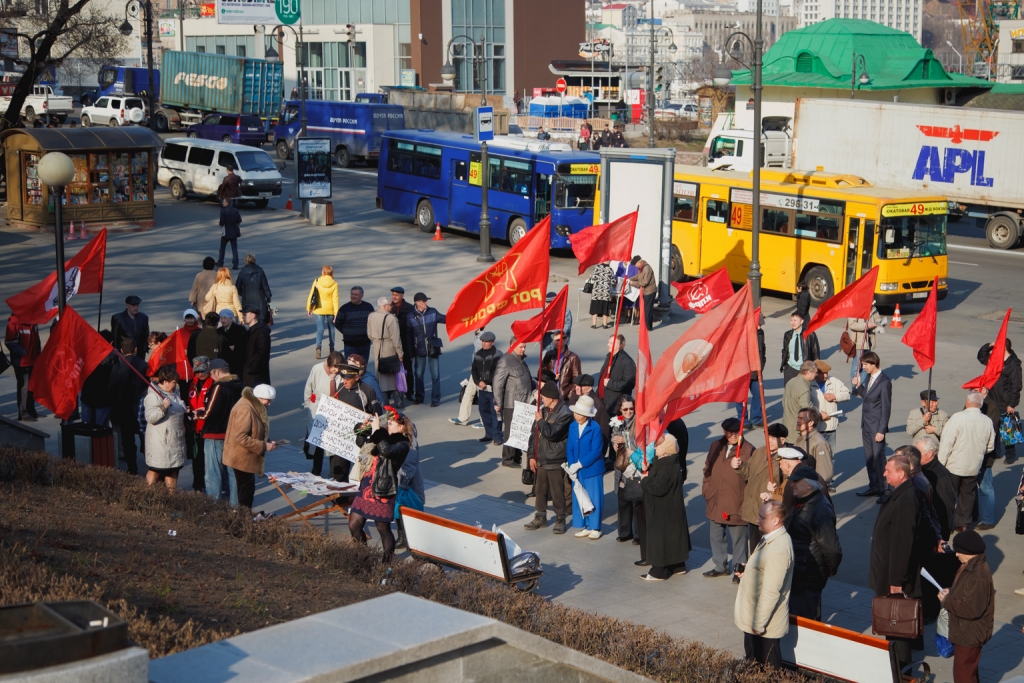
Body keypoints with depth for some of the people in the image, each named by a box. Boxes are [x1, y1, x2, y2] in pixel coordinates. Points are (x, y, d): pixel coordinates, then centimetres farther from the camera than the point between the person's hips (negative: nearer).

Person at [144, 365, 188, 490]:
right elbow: (150, 418, -22)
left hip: (175, 441, 8)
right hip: (160, 442, -8)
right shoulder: (153, 395, -14)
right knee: (155, 470, -4)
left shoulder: (176, 394, 14)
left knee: (173, 470, 13)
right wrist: (163, 407, -31)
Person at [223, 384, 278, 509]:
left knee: (248, 488, 15)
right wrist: (263, 446, -23)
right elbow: (241, 438, -28)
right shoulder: (245, 409, -24)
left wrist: (268, 442, 2)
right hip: (242, 457, -10)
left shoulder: (254, 406, 8)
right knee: (246, 489, -3)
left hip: (247, 457, 10)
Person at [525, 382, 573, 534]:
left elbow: (551, 433, -26)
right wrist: (532, 455, 9)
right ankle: (540, 517, 28)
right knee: (540, 490, 15)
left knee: (557, 492, 1)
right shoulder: (543, 410, 7)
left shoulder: (564, 413, -16)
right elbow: (535, 433, 11)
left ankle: (560, 520, 14)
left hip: (555, 461, -7)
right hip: (541, 459, 7)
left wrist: (540, 420, -12)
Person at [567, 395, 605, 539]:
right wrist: (571, 466, -9)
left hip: (592, 470, -6)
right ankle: (585, 527, 20)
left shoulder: (595, 429, -15)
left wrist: (579, 464, -18)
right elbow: (569, 448, 5)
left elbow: (596, 451, -18)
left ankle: (595, 528, 14)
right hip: (577, 470, 6)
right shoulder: (572, 427, 4)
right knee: (579, 498, 10)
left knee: (593, 499, 3)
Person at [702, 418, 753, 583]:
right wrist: (706, 490, 9)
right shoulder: (715, 447, 6)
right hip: (715, 501, 6)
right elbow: (708, 469, 13)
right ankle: (720, 566, 33)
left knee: (738, 538, 5)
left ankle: (739, 568, 19)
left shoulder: (748, 450, -10)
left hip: (736, 503, -6)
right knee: (716, 536, 17)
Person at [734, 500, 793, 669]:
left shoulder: (778, 550, -28)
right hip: (753, 617, 10)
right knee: (753, 660, 21)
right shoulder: (772, 538, 4)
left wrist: (759, 623, -21)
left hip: (765, 624, -10)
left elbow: (771, 591, -27)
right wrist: (748, 571, 3)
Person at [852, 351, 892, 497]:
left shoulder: (884, 382, -18)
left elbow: (886, 408, -17)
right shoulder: (870, 377, 6)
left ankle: (881, 488, 9)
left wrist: (881, 430, -17)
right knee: (869, 458, 15)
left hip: (876, 427, -9)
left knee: (878, 457, -1)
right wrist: (858, 386, -2)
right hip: (866, 425, 9)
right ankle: (873, 487, 26)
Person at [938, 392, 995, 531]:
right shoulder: (987, 421, -4)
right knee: (968, 494, 17)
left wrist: (941, 462, -9)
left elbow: (946, 442, -17)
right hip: (974, 466, 4)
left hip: (954, 465, -4)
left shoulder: (958, 417, -18)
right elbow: (990, 447, 6)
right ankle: (963, 523, 24)